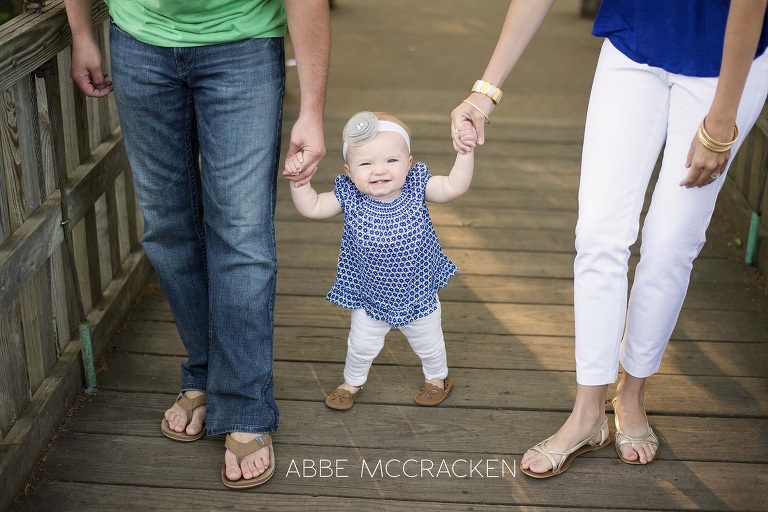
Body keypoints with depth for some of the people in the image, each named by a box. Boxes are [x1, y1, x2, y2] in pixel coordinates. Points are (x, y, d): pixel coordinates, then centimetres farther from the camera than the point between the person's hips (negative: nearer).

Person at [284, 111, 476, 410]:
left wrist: (465, 151, -33)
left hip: (419, 294, 1)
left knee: (429, 345, 23)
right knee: (361, 346, 18)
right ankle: (352, 383, 48)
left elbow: (455, 186, -23)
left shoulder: (417, 187, -21)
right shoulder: (349, 197, -21)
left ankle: (438, 378, 53)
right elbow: (311, 207, -13)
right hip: (370, 298, 0)